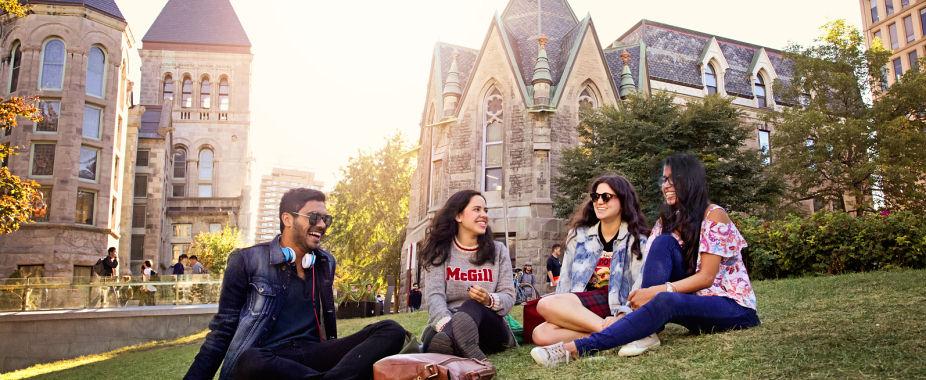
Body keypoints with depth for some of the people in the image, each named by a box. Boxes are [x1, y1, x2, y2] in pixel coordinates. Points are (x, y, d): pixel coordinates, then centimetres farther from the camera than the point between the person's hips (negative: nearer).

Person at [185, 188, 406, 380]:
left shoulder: (327, 263, 15)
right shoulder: (247, 261, 2)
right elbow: (223, 329, 3)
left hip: (311, 355, 5)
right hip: (265, 359, -4)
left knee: (391, 331, -20)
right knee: (251, 360, -43)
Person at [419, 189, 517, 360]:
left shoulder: (498, 250, 10)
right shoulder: (439, 251, 5)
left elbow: (508, 296, 4)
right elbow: (434, 295, -9)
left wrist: (489, 300, -21)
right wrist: (447, 325, -31)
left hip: (489, 328, -1)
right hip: (449, 322, 1)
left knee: (474, 307, -37)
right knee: (432, 336, -34)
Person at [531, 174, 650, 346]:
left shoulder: (637, 240, 5)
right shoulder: (578, 234, 18)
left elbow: (641, 284, -8)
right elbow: (565, 279, 14)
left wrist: (622, 315, -26)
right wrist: (562, 314, 1)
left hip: (614, 306, -5)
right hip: (580, 313, 5)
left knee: (546, 304, -29)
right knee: (541, 334, -27)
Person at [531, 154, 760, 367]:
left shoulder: (713, 215, -10)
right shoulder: (670, 218, 10)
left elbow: (706, 277, -17)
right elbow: (656, 263, -2)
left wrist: (655, 291, -26)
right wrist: (645, 293, -24)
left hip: (733, 305, -5)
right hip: (694, 299, 5)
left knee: (665, 301, -37)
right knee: (663, 242, -19)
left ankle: (576, 348, -42)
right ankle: (647, 331, -26)